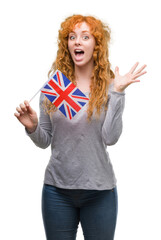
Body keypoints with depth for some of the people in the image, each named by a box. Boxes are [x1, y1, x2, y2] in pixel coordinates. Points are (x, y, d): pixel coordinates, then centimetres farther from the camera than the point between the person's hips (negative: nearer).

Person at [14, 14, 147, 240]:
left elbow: (110, 138, -17)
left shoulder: (109, 86, -5)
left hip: (99, 191, -1)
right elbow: (45, 141, 5)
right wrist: (32, 127, -15)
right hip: (57, 188, 2)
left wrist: (118, 92, -19)